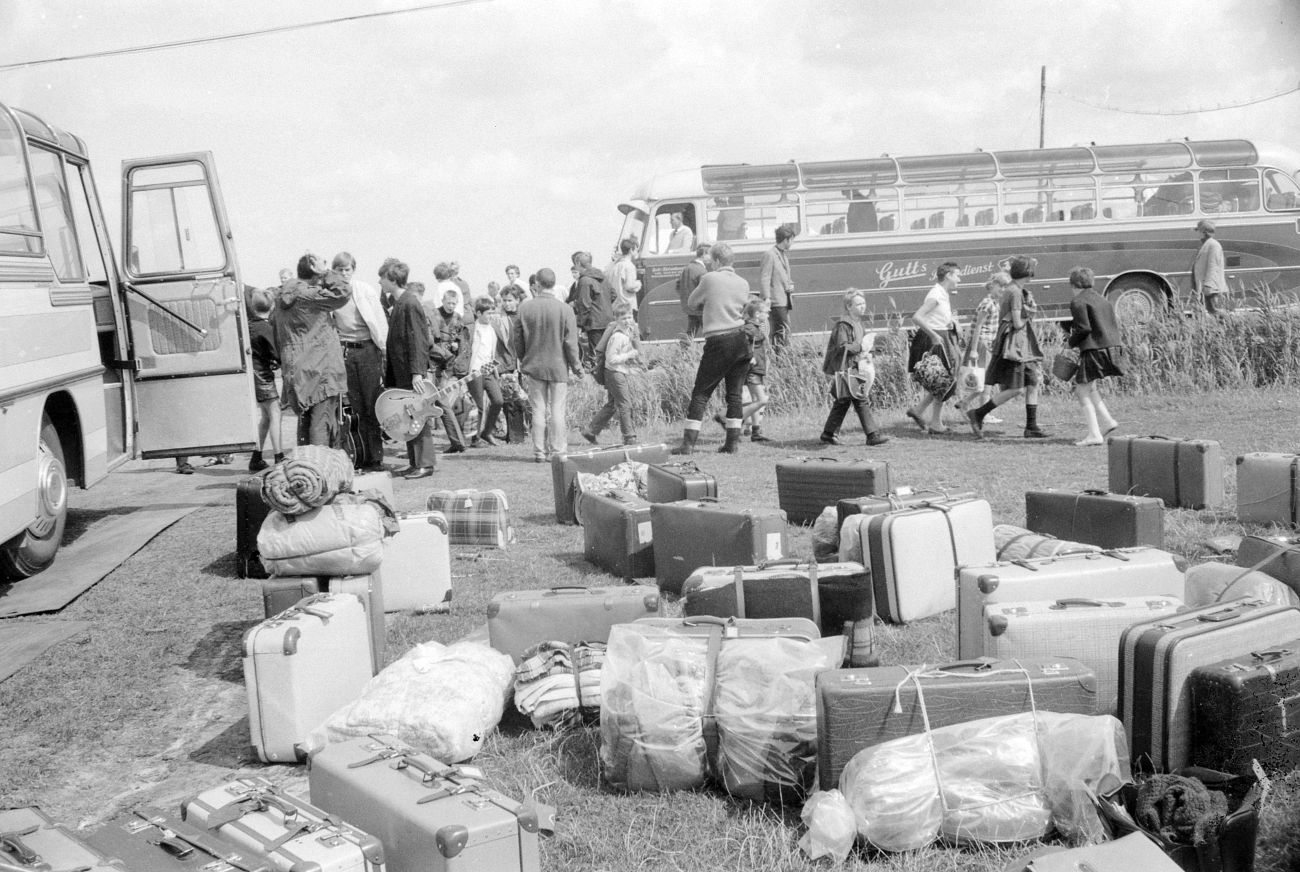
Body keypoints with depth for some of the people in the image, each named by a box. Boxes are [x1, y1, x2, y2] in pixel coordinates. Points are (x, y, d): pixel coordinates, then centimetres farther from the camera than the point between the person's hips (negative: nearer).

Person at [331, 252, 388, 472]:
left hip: (367, 349, -2)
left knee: (372, 407, -2)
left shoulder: (367, 291, 0)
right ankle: (360, 458, 10)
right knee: (355, 407, 3)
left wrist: (383, 348, -6)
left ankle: (375, 459, 1)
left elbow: (380, 323, 0)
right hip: (344, 352, 2)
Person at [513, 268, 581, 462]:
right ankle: (557, 450, 8)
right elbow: (570, 343, -9)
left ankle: (540, 452, 11)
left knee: (538, 410, 8)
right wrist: (576, 366, 4)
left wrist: (523, 361, 18)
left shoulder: (525, 308, -5)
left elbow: (518, 338, 3)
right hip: (558, 366, -2)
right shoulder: (564, 309, -11)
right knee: (557, 410, 5)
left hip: (534, 365, 2)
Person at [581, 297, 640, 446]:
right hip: (615, 373, -10)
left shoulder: (629, 331, 9)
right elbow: (611, 359, -23)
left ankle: (590, 430, 23)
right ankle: (629, 438, 1)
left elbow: (638, 351, 14)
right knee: (625, 404, -5)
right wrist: (629, 355, -20)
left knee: (611, 405, 16)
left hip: (621, 372, 10)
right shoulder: (617, 336, -20)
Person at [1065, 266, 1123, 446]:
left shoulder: (1078, 302, -8)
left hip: (1093, 350, -9)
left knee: (1083, 392, -1)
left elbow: (1084, 328, -18)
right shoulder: (1102, 300, 17)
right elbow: (1116, 325, 16)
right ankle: (1106, 420, 14)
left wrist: (1072, 342, -1)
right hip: (1109, 348, 9)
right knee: (1086, 387, 23)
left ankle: (1094, 435, -6)